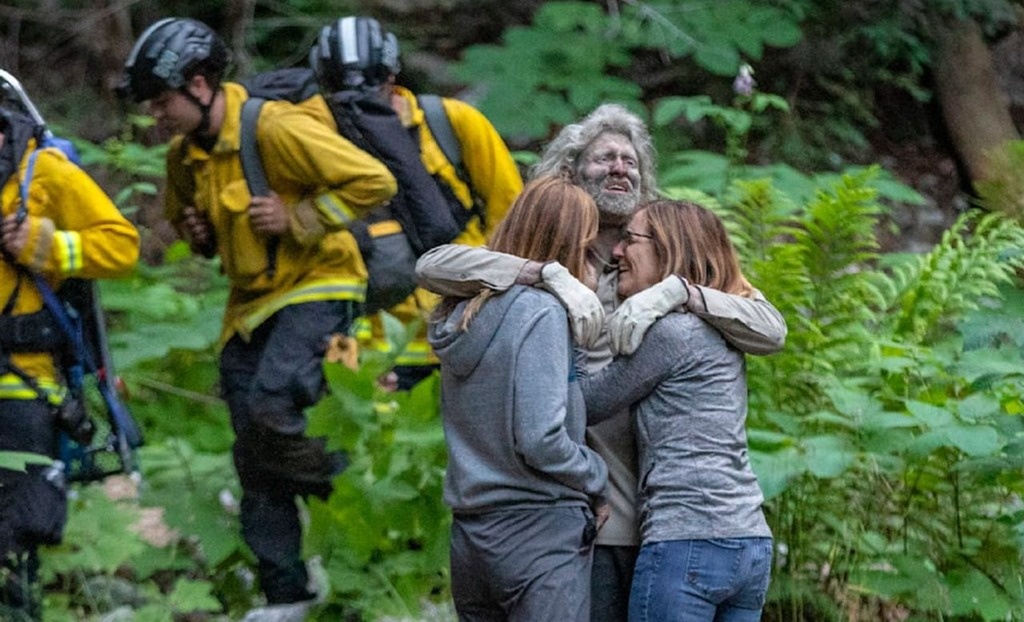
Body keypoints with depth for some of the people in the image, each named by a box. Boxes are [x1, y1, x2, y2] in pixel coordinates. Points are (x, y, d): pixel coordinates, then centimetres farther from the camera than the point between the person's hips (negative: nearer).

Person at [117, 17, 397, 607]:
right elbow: (182, 209, 28)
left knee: (272, 407, -28)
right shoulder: (185, 155, 6)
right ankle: (286, 592, 13)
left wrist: (297, 219, -21)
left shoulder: (277, 128, -19)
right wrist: (197, 230, 5)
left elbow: (374, 181, -21)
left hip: (316, 287, -8)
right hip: (251, 304, 8)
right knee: (256, 459, 5)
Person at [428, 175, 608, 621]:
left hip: (469, 534, 8)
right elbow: (540, 441, -18)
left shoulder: (463, 312, 10)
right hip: (539, 533, -8)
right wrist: (599, 478, -3)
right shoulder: (541, 312, -14)